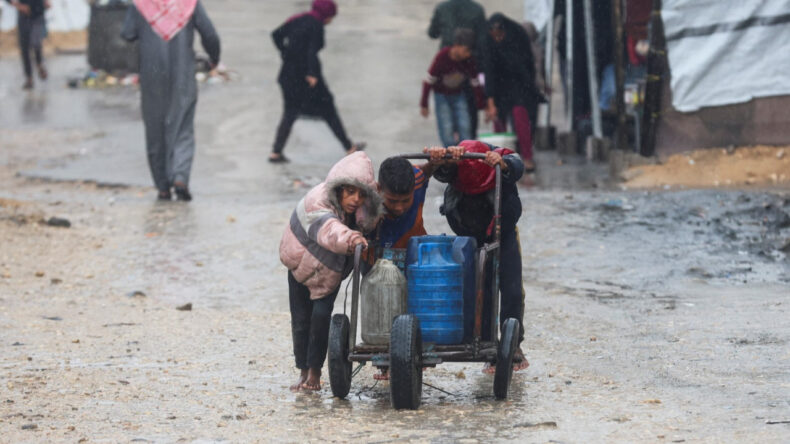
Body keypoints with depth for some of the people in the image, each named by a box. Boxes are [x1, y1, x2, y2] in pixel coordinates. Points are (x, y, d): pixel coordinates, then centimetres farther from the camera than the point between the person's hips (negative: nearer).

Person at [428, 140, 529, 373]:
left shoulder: (504, 160, -26)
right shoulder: (454, 167, -24)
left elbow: (515, 168, -47)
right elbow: (442, 172, -45)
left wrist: (502, 164, -71)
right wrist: (439, 160, -69)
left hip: (503, 234, -1)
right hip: (471, 238, 1)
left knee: (512, 289, -7)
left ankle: (514, 345, 7)